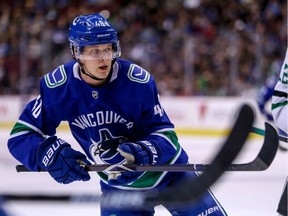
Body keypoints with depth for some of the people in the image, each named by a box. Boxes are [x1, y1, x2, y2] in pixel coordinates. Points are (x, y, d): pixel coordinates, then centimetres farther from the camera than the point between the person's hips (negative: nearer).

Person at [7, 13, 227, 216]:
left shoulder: (139, 80, -24)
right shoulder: (59, 86, -18)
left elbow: (166, 136, -21)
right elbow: (21, 134, -15)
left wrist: (137, 153, -41)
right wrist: (51, 154, -35)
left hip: (167, 172, -2)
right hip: (119, 185, 2)